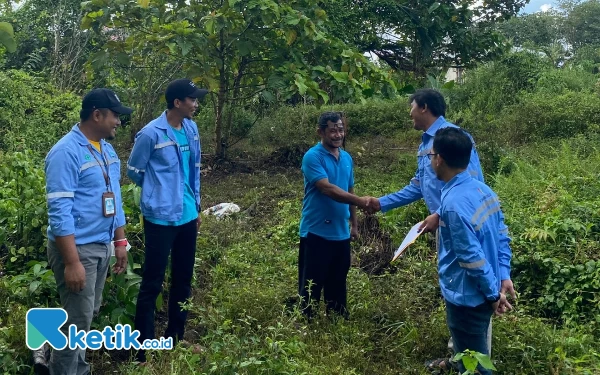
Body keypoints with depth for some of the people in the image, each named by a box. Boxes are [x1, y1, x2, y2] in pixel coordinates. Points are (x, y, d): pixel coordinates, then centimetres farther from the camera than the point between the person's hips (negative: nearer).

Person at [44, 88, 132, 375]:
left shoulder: (107, 149, 9)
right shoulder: (66, 152, -18)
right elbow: (59, 212, -22)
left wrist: (120, 242, 15)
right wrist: (72, 262, -24)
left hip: (103, 246, 8)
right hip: (77, 248, -8)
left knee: (88, 314, 18)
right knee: (78, 321, -1)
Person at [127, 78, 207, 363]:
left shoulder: (191, 129, 5)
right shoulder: (151, 133, -14)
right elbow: (134, 171, -2)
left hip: (187, 216, 7)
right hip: (161, 218, -7)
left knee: (183, 280, 15)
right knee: (152, 283, 0)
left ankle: (176, 339, 31)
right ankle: (144, 350, 10)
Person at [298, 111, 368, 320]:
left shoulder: (347, 158, 11)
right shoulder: (312, 157, -12)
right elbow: (327, 188, -24)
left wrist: (354, 223, 16)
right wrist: (361, 201, -30)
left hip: (341, 232, 7)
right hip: (316, 232, -6)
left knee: (338, 283, 17)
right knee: (311, 285, 2)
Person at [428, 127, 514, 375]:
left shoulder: (454, 202, -26)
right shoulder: (483, 190, 1)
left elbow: (472, 257, -24)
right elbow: (502, 238, 6)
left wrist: (493, 294, -13)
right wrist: (503, 277, 7)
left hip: (467, 297, -9)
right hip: (481, 293, 9)